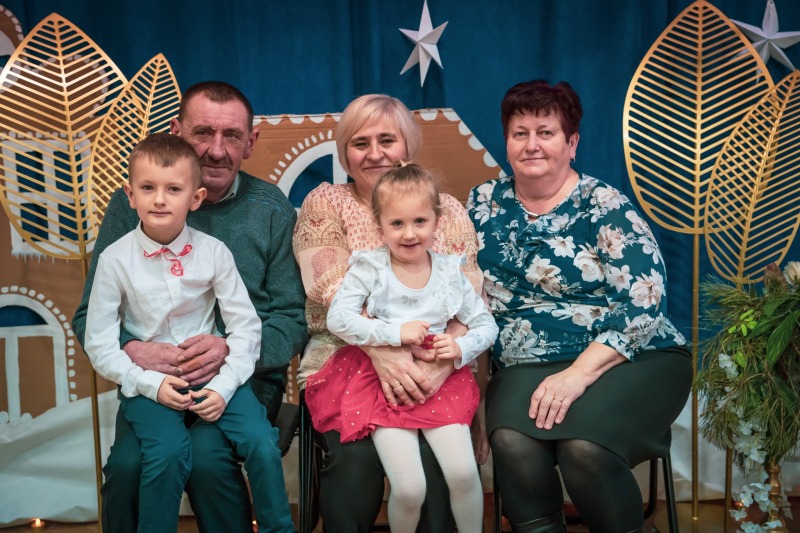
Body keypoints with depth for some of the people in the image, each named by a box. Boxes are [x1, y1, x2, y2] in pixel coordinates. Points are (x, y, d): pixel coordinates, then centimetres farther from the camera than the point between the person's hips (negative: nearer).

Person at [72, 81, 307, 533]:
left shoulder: (272, 210, 2)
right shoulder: (131, 205, 3)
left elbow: (292, 319, -1)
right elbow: (90, 314, 3)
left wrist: (232, 348, -21)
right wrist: (134, 351, -19)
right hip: (151, 377, 1)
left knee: (207, 456, -28)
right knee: (128, 463, -26)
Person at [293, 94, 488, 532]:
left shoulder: (447, 210, 9)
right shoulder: (325, 202, 5)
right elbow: (333, 289, -10)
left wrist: (446, 359, -22)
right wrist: (381, 352, -26)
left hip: (430, 372, 1)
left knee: (436, 455, -25)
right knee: (356, 455, -27)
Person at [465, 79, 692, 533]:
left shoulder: (605, 207, -5)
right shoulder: (484, 203, 8)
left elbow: (644, 305, -12)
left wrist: (578, 374, -23)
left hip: (632, 358, -2)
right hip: (529, 366, 3)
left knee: (584, 446, -30)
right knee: (512, 440, -29)